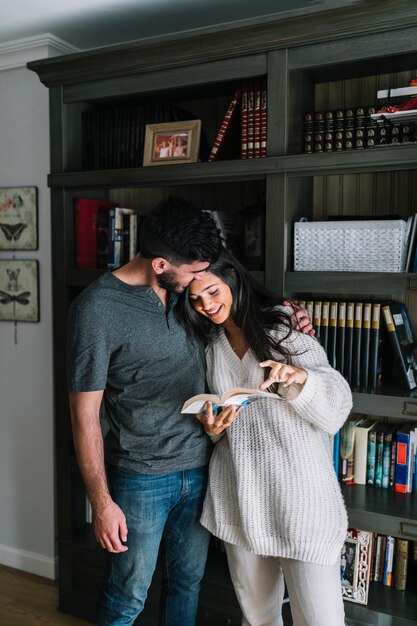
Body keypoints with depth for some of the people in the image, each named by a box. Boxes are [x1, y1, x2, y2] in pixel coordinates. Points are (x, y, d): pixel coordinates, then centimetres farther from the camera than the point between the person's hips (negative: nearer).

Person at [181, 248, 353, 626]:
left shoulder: (284, 327, -5)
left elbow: (339, 406, -7)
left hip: (299, 493, -4)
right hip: (239, 494, 5)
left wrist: (300, 377, -26)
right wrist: (211, 428, -3)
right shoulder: (209, 344, 9)